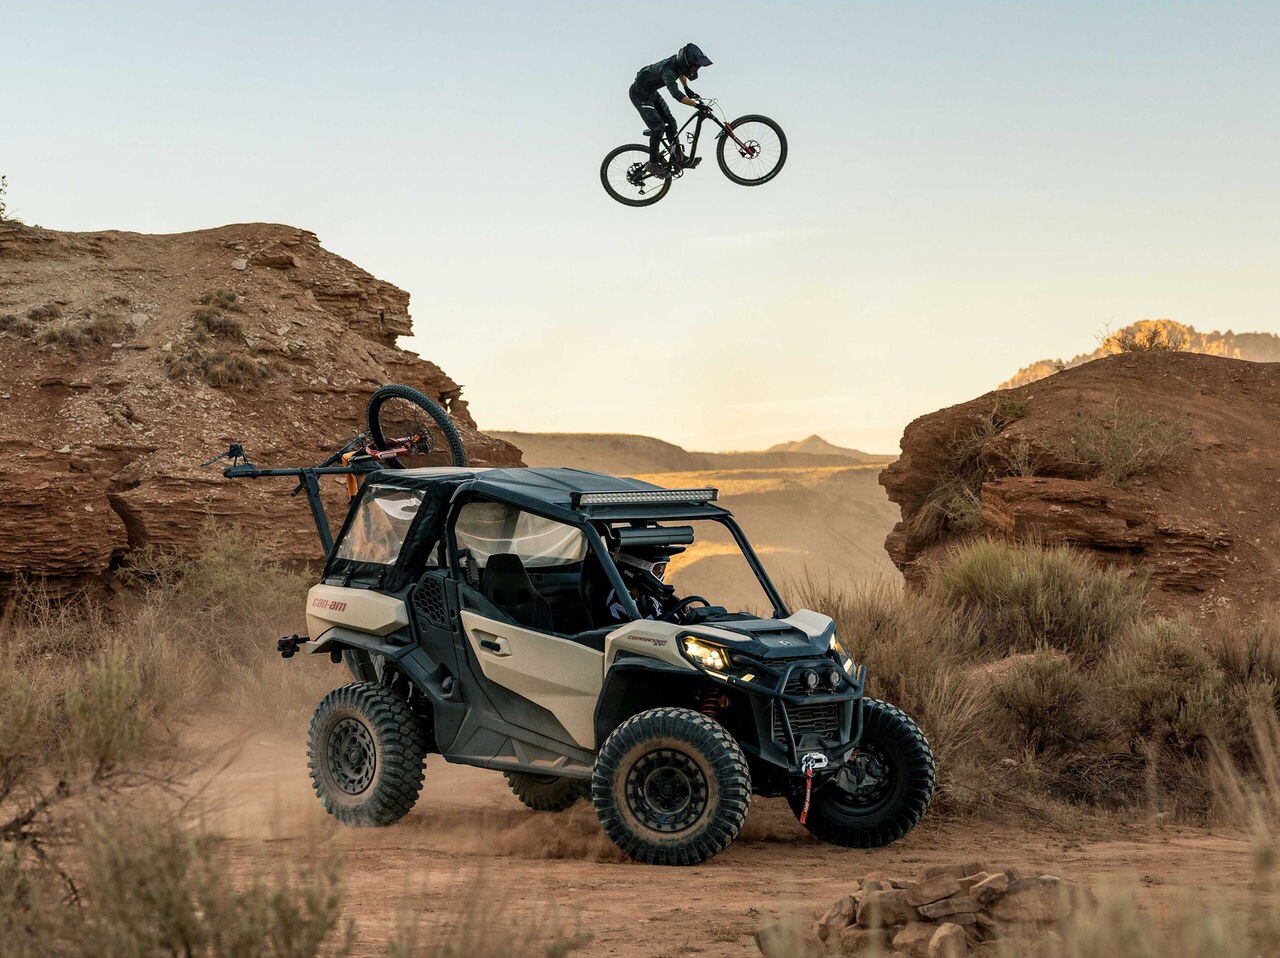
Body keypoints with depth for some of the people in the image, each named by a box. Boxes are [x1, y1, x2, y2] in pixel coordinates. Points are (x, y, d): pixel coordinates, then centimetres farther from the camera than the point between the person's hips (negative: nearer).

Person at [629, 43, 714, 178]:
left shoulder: (678, 62, -10)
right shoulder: (668, 70, -37)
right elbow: (676, 95, -49)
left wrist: (687, 89, 26)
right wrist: (697, 105, -51)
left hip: (651, 92, 9)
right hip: (639, 94, -9)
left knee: (670, 122, 4)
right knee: (658, 127, -16)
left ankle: (677, 156, 12)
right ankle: (653, 163, -6)